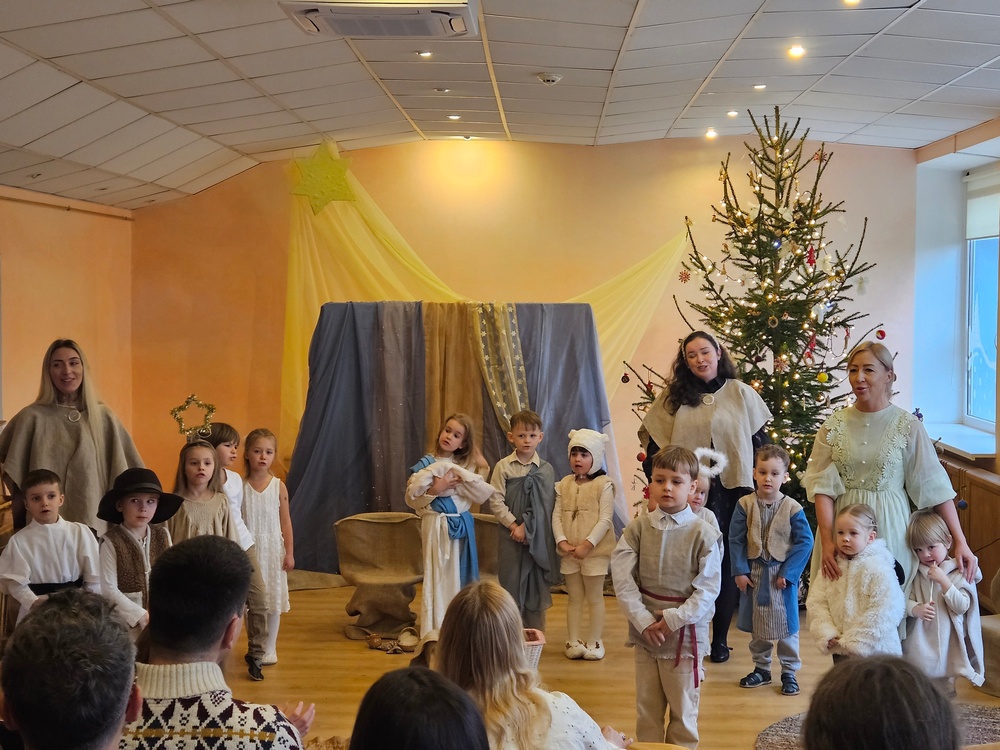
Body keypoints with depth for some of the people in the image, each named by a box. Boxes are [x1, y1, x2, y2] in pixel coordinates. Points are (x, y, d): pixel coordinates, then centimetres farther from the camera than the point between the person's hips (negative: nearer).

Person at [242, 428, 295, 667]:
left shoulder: (278, 486, -2)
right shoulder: (240, 486, -4)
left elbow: (285, 521, 2)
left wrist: (289, 552, 0)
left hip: (272, 548, 0)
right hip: (247, 549, 0)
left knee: (273, 599, 4)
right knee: (250, 599, 8)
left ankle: (269, 648, 15)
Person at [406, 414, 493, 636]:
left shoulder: (465, 466, 7)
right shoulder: (426, 464, -1)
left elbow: (483, 495, -6)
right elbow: (411, 498, -5)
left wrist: (459, 474, -11)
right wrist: (434, 490, -19)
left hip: (461, 526, 3)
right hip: (436, 526, -3)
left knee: (460, 578, 9)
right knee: (437, 578, -1)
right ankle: (434, 632, 7)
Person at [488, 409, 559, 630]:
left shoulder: (546, 469, 1)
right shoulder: (503, 467, -1)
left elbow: (547, 505, -4)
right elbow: (496, 501, -5)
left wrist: (527, 527, -12)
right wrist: (514, 526, -11)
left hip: (538, 537, 1)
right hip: (511, 535, -1)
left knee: (536, 586, 6)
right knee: (511, 583, 2)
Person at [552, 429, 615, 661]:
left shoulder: (604, 485, -7)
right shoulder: (564, 484, 7)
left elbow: (605, 519, -13)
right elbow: (557, 515, 3)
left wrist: (587, 544, -20)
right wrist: (562, 541, -12)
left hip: (595, 551, -4)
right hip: (569, 552, 4)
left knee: (594, 597, 6)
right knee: (574, 597, 12)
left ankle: (594, 641, 15)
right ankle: (573, 641, 19)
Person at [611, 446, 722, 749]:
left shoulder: (703, 534, -9)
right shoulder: (638, 528, -2)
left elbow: (708, 589, -11)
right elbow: (622, 578, -7)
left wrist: (673, 619, -17)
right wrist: (643, 620, -15)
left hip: (685, 632, -3)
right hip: (644, 630, 3)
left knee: (683, 712, 9)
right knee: (646, 710, 14)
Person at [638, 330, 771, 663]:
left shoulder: (741, 393, 4)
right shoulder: (672, 397, 6)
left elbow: (759, 441, 6)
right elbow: (653, 444, 6)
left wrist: (757, 484, -2)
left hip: (730, 491, 0)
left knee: (726, 564, 6)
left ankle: (720, 639, 18)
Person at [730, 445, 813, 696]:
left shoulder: (792, 508, -9)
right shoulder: (745, 505, -5)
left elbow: (805, 542, -8)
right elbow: (736, 540, -2)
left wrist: (788, 572, -13)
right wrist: (740, 571, -8)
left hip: (783, 574, -2)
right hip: (754, 573, 2)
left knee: (786, 624, 7)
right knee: (756, 624, 13)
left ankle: (789, 672, 20)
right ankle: (761, 668, 28)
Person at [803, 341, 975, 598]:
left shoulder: (907, 426, -5)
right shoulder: (835, 424, 0)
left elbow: (936, 487, -5)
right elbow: (822, 487, -4)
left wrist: (960, 542, -8)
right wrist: (827, 541, -13)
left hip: (889, 528, -1)